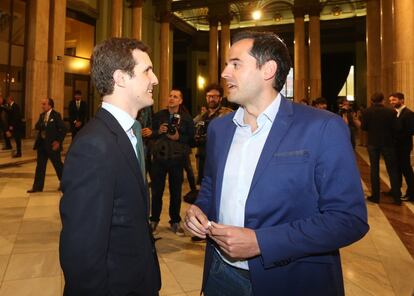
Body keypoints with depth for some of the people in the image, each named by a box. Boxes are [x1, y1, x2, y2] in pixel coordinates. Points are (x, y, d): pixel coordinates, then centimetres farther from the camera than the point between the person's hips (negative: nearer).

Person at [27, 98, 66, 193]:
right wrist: (41, 126, -14)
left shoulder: (56, 115, -10)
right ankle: (37, 187, 15)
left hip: (52, 144, -6)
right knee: (40, 166, 8)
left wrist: (59, 141, -17)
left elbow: (63, 129, -13)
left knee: (58, 165, 5)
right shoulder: (42, 115, 11)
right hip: (42, 143, 7)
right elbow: (36, 127, 8)